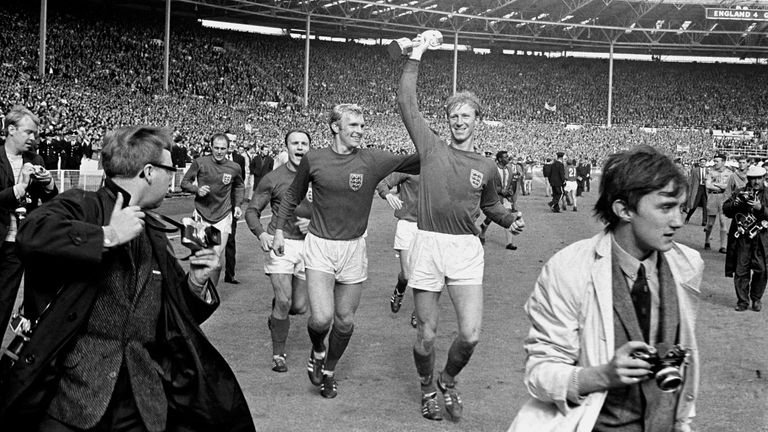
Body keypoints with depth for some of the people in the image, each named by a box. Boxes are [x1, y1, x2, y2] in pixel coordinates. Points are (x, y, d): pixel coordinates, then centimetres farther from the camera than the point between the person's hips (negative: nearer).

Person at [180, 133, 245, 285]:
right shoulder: (200, 162, -6)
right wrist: (197, 189, -15)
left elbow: (239, 187, 19)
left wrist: (238, 205, 7)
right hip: (202, 214, 0)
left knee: (217, 255, -5)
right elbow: (185, 183, 3)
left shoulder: (234, 168, 0)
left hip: (223, 216, 0)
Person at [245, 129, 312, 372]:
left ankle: (275, 317, 43)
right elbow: (252, 210, 4)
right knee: (283, 301, -12)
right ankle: (278, 354, 7)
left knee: (299, 307, 7)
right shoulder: (273, 178, -3)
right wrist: (261, 234, -14)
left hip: (307, 244, 3)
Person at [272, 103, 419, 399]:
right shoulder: (313, 159, -4)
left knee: (345, 320, 10)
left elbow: (417, 163, -11)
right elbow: (293, 195, 11)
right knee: (322, 318, -15)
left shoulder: (373, 160, -6)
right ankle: (317, 352, 20)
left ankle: (329, 370, 37)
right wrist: (280, 228, 11)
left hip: (353, 247, 2)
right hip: (319, 245, -1)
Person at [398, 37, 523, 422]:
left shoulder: (486, 168, 11)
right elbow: (406, 103, 1)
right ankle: (428, 390, 33)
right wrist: (416, 57, 3)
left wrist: (511, 220, 7)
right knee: (426, 335, 5)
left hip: (466, 250, 1)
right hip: (428, 246, -1)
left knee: (471, 335, -8)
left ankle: (448, 380, 24)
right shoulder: (431, 148, 6)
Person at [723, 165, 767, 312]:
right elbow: (726, 210, 7)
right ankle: (742, 301, 12)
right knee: (741, 270, 2)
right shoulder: (739, 192, 9)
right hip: (741, 238, 1)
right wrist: (735, 203, -11)